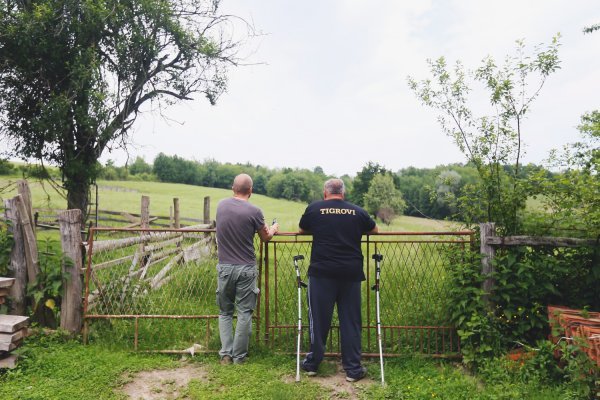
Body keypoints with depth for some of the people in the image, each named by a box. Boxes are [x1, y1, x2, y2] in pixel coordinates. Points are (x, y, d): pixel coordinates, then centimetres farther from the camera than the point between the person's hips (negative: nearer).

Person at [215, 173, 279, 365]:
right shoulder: (254, 211, -12)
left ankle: (225, 354, 15)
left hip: (224, 267, 3)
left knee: (225, 312, 16)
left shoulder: (221, 205, 1)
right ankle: (239, 356, 15)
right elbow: (266, 237, 3)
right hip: (246, 269, -3)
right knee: (244, 313, 8)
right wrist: (273, 229, 26)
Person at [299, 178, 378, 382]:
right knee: (351, 320, 9)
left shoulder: (314, 208, 0)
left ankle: (312, 363, 24)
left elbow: (302, 230, 17)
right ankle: (353, 369, 17)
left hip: (322, 273, -1)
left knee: (319, 318, 10)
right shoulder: (357, 211, 5)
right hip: (351, 273, 1)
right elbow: (374, 229, 21)